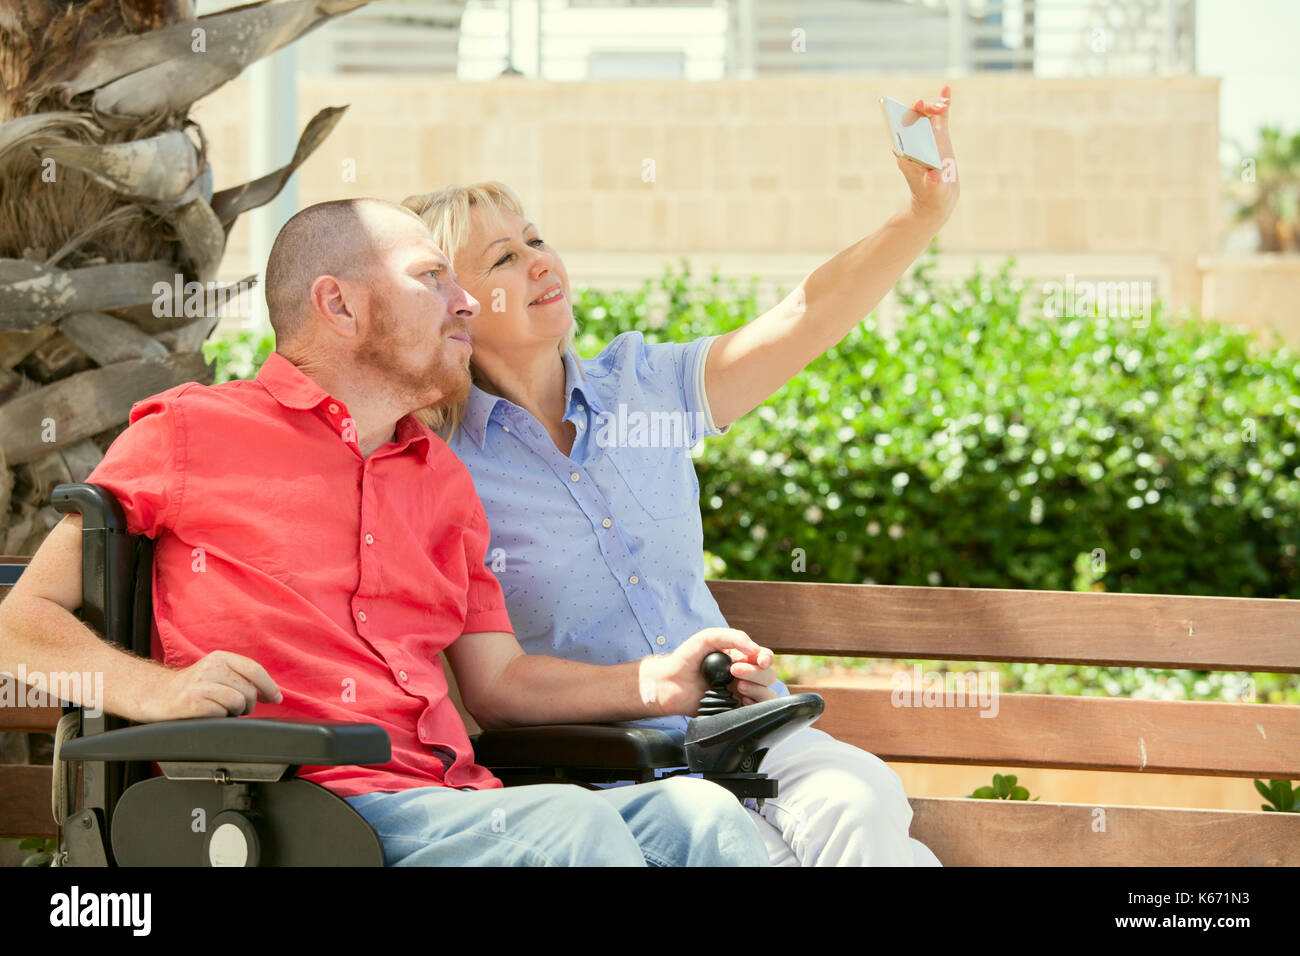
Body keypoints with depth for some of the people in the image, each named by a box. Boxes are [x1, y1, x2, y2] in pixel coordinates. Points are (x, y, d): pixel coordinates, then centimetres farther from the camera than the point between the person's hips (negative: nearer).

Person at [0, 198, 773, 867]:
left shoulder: (441, 477, 27)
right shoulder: (193, 432, 8)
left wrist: (654, 683, 8)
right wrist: (150, 688, -15)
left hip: (456, 798, 6)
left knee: (694, 811, -23)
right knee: (570, 822, -33)